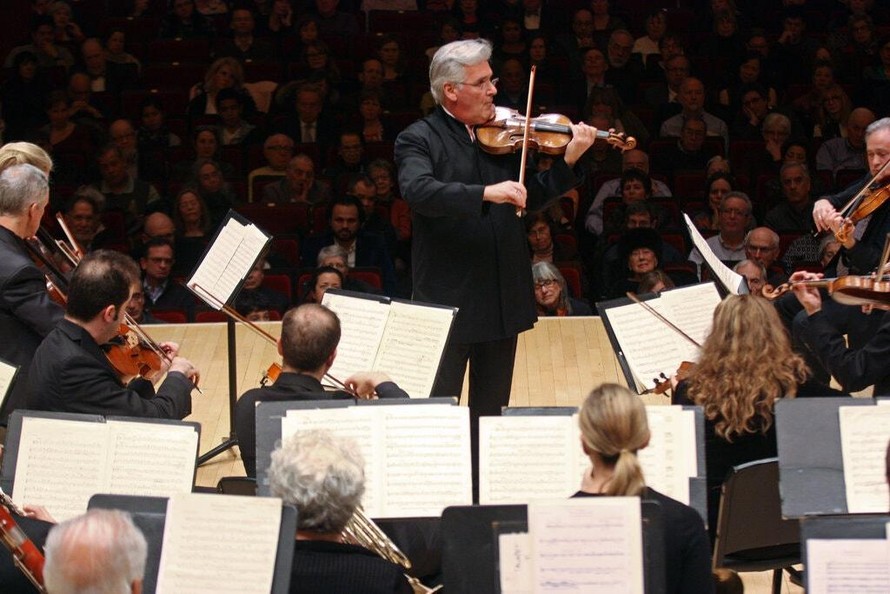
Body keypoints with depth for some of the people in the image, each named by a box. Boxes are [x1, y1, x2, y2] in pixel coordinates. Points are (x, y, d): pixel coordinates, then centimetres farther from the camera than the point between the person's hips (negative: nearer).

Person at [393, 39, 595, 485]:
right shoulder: (419, 140, -8)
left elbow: (529, 199, 12)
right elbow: (419, 191, -27)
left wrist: (568, 161, -2)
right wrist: (486, 193, -36)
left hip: (501, 297, 6)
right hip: (449, 297, -6)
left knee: (492, 410, 15)